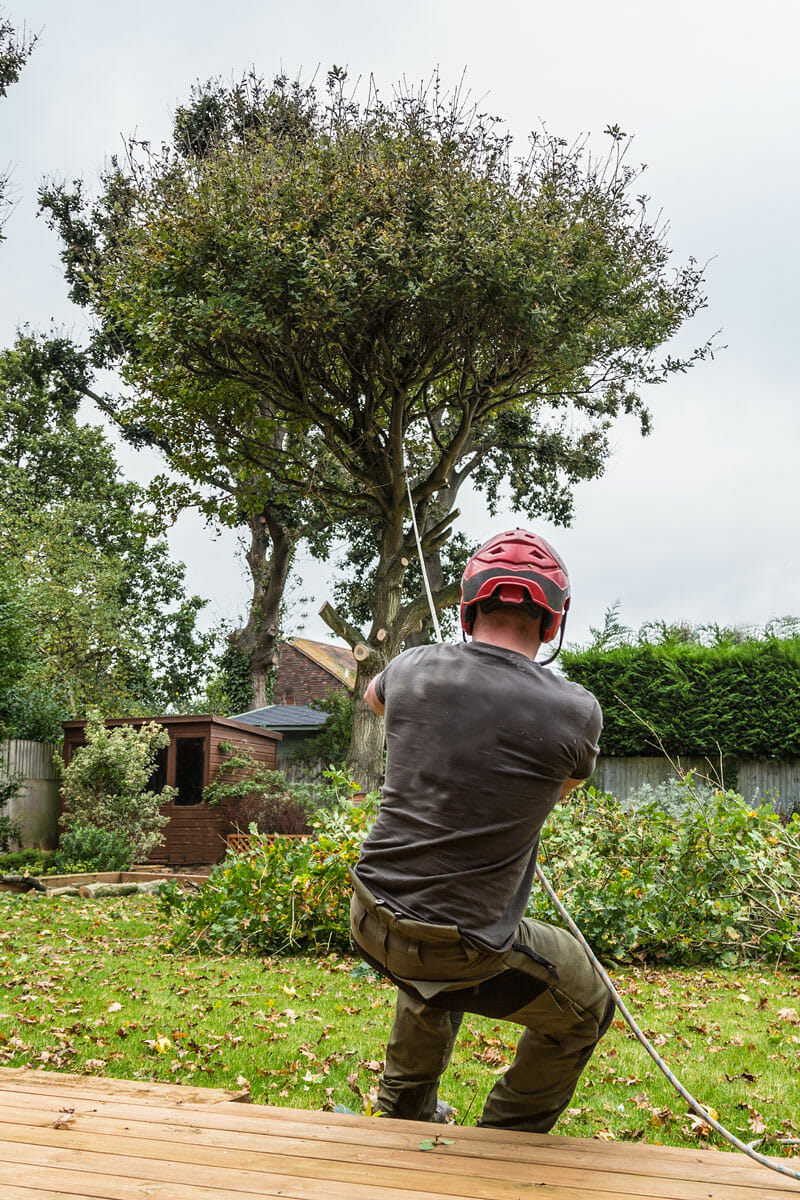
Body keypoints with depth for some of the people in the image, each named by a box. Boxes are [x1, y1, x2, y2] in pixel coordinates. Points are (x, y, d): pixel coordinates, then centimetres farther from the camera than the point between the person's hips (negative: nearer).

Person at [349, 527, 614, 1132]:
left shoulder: (416, 668, -6)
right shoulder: (576, 712, -16)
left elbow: (373, 695, 21)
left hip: (371, 920, 5)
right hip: (461, 951, -5)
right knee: (586, 1012, 22)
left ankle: (403, 1110, 52)